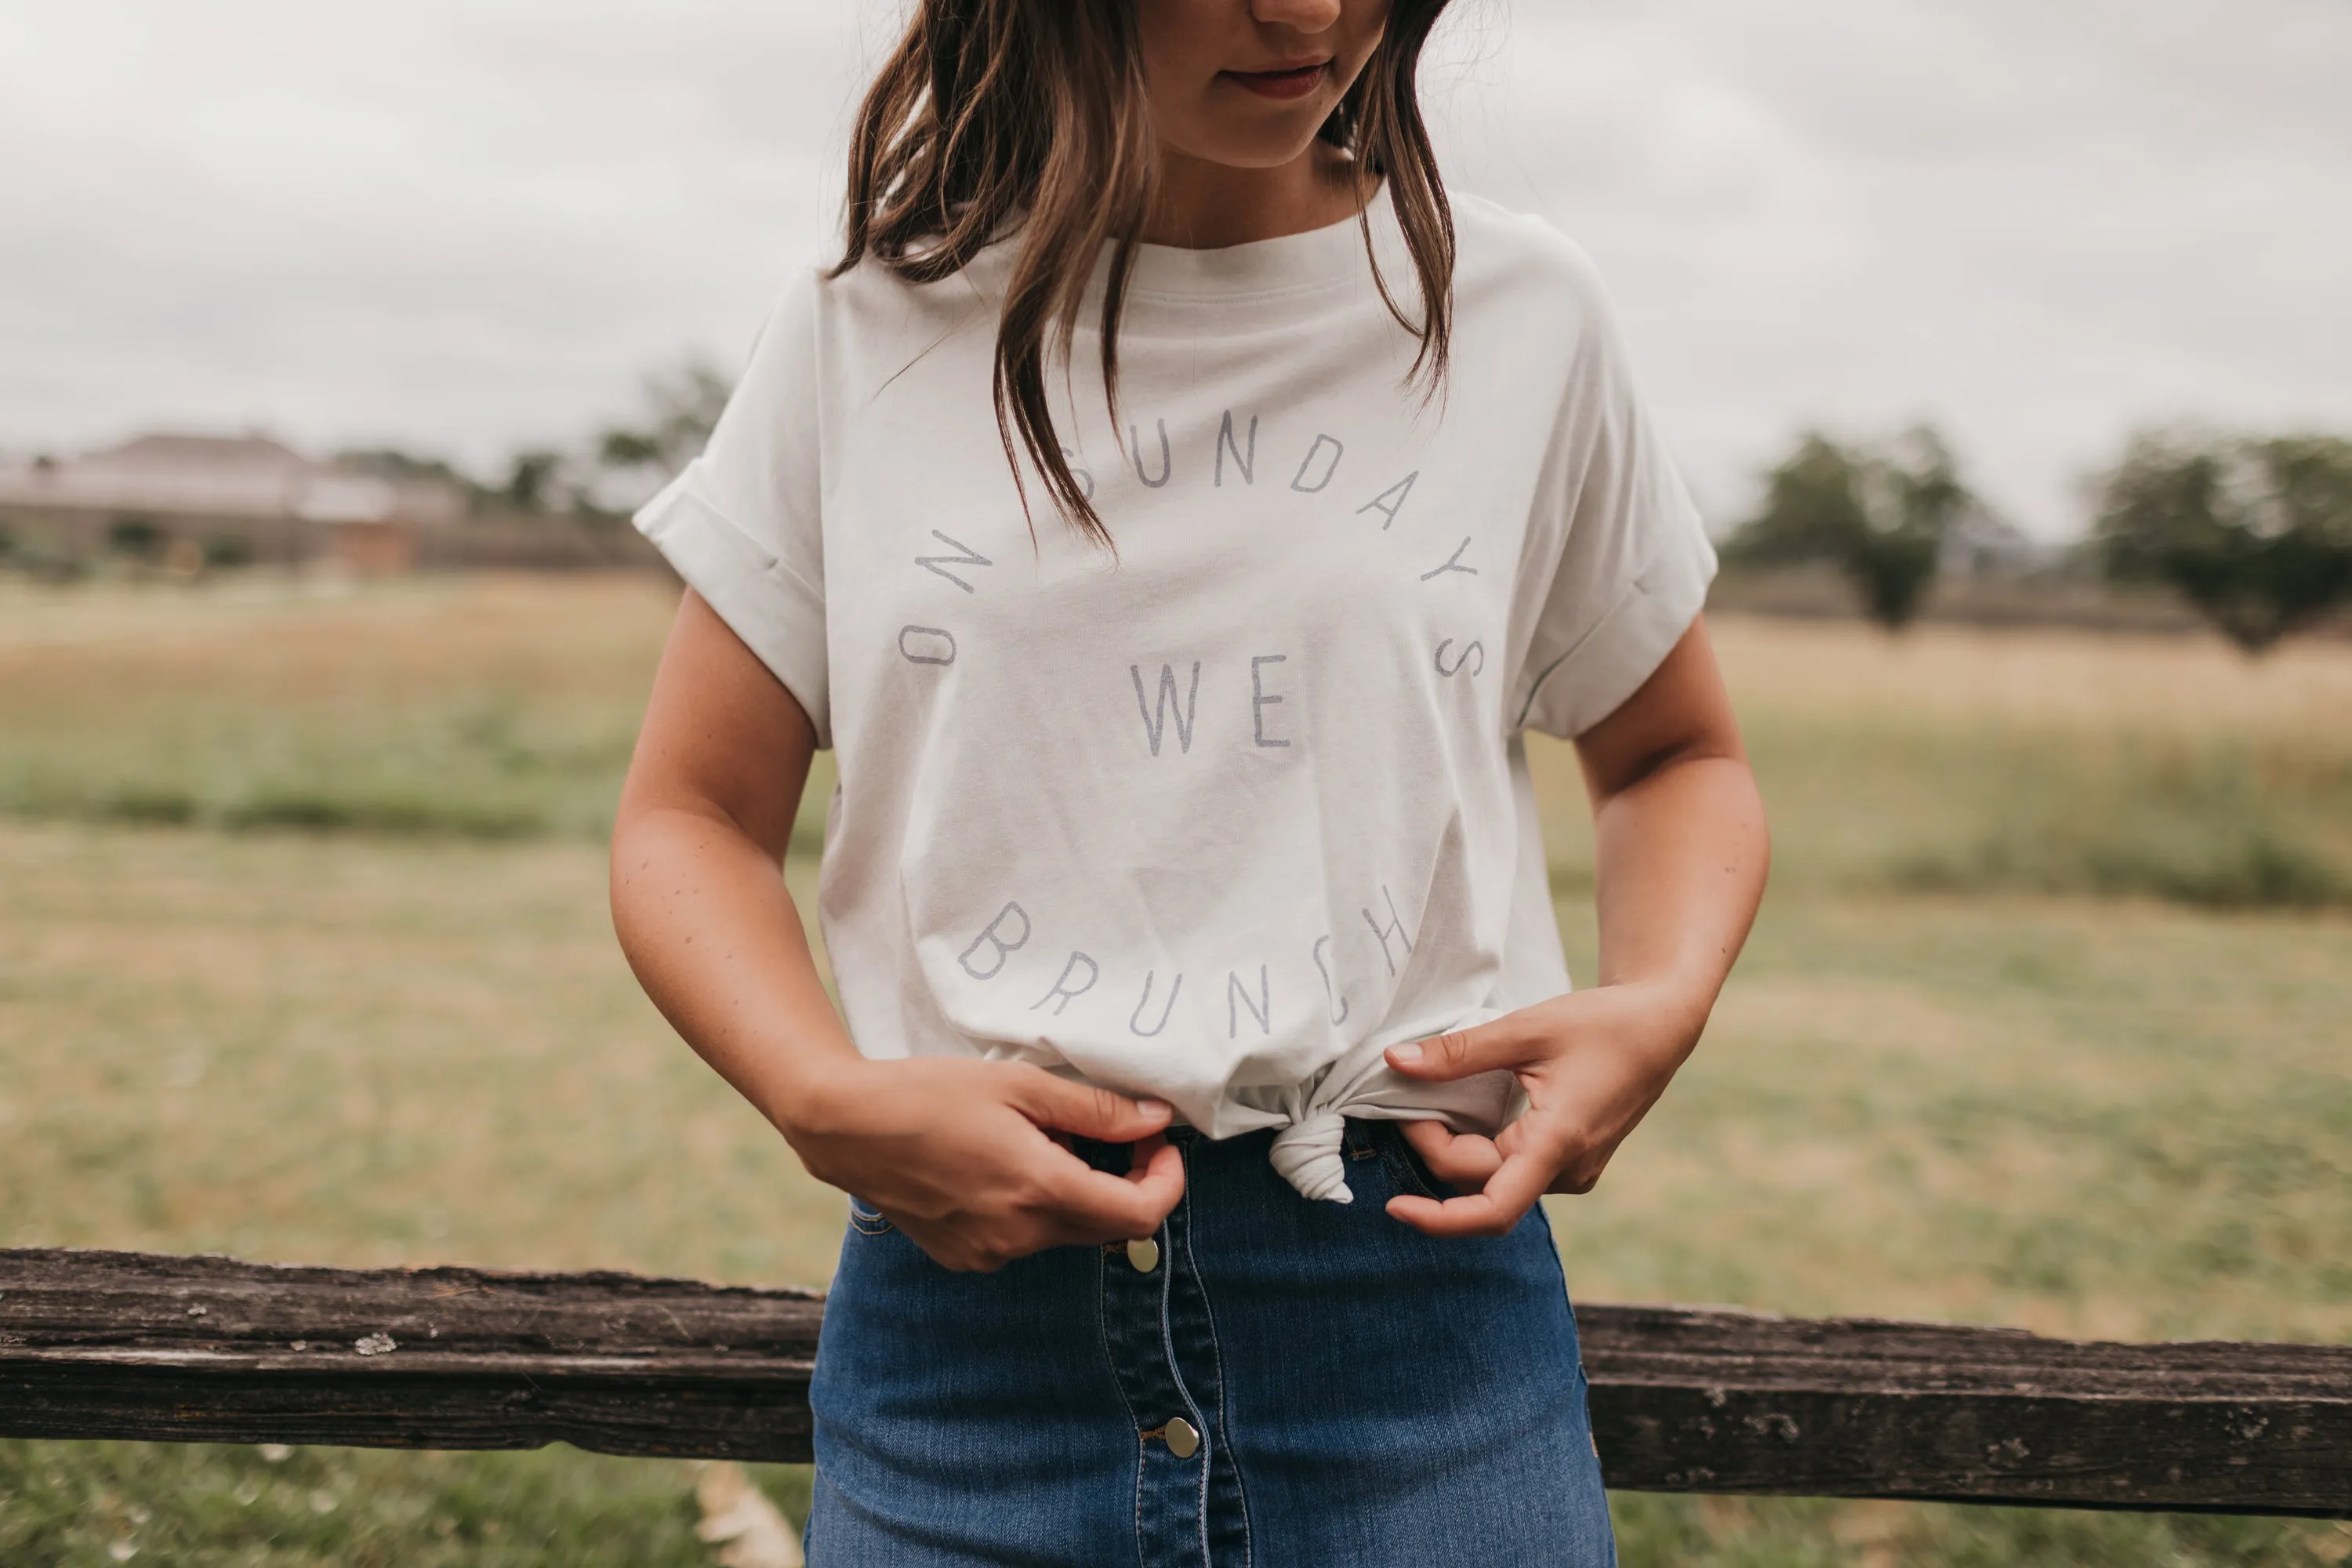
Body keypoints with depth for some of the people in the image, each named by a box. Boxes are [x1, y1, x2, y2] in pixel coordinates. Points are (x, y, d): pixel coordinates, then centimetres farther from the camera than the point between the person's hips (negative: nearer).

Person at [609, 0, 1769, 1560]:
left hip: (1419, 1327, 1)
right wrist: (832, 1102, -14)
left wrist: (1663, 1005, -5)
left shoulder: (1521, 317, 5)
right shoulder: (866, 338, 4)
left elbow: (1678, 756, 16)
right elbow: (692, 818, 6)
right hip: (964, 1299, 0)